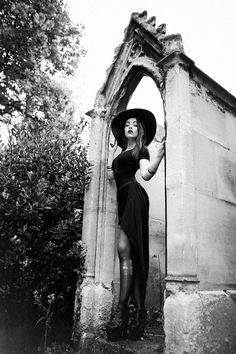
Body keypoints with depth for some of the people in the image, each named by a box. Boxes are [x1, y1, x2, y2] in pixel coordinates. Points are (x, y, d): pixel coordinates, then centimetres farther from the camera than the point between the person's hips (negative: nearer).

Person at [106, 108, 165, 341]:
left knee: (124, 250, -17)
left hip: (133, 195, -8)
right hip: (124, 199, 8)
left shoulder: (141, 149, 6)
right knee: (132, 253, 1)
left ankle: (121, 310, -17)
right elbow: (111, 175, 22)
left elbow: (146, 174, -10)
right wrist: (111, 153, 28)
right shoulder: (123, 152, 27)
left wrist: (157, 158, -26)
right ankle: (139, 310, 3)